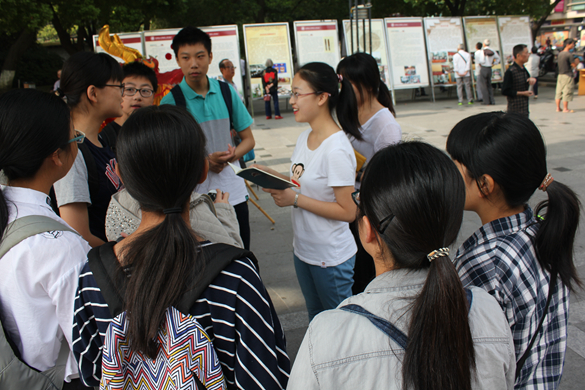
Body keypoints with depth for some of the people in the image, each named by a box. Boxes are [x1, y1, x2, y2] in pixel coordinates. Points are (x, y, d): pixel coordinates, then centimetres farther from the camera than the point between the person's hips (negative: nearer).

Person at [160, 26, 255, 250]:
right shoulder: (170, 101, -6)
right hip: (195, 195, -3)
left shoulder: (226, 92, 4)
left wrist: (232, 155, -11)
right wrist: (205, 162, -20)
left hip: (233, 191, 3)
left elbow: (248, 139, 10)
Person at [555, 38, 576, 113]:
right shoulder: (569, 54, -15)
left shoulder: (560, 54, 8)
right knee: (567, 92, -1)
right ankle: (565, 108, 3)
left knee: (559, 91, 9)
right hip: (567, 75, -7)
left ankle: (558, 108, 13)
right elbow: (573, 65, -12)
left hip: (560, 75, 7)